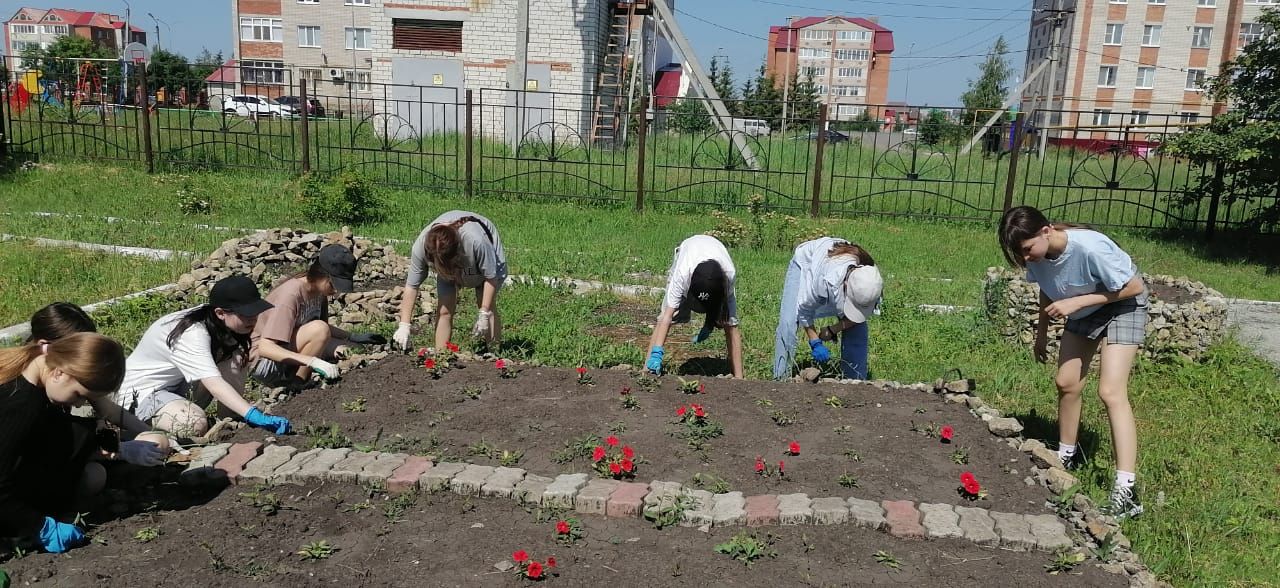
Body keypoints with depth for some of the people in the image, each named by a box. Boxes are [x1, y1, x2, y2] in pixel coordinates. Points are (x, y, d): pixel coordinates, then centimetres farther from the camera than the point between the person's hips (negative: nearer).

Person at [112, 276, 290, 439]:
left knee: (235, 358, -13)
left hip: (177, 383, 8)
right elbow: (214, 384, -42)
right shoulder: (192, 334, -31)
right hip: (140, 392, -8)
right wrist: (256, 416, -52)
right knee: (195, 425, -35)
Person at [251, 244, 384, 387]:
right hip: (264, 362, -8)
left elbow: (324, 326, 18)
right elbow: (265, 348, -33)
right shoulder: (291, 294, -25)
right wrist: (313, 361, -42)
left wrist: (354, 337, 2)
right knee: (319, 329, -29)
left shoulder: (319, 290, -1)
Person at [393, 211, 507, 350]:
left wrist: (484, 314, -29)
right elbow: (411, 286, -26)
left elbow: (491, 277, -29)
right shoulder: (421, 245, -35)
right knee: (443, 311, -10)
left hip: (488, 259, -3)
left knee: (489, 308, -13)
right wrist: (404, 325, -29)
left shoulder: (476, 241, -45)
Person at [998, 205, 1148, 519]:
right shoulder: (1038, 255, -17)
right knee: (1066, 383, 8)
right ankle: (1068, 455, 31)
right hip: (1082, 311, 7)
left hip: (1122, 304, -7)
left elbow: (1135, 286, -26)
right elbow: (1047, 293, 4)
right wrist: (1041, 333, 11)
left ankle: (1126, 490, -21)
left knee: (1111, 391, -19)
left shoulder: (1089, 248, -37)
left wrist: (1076, 302, -30)